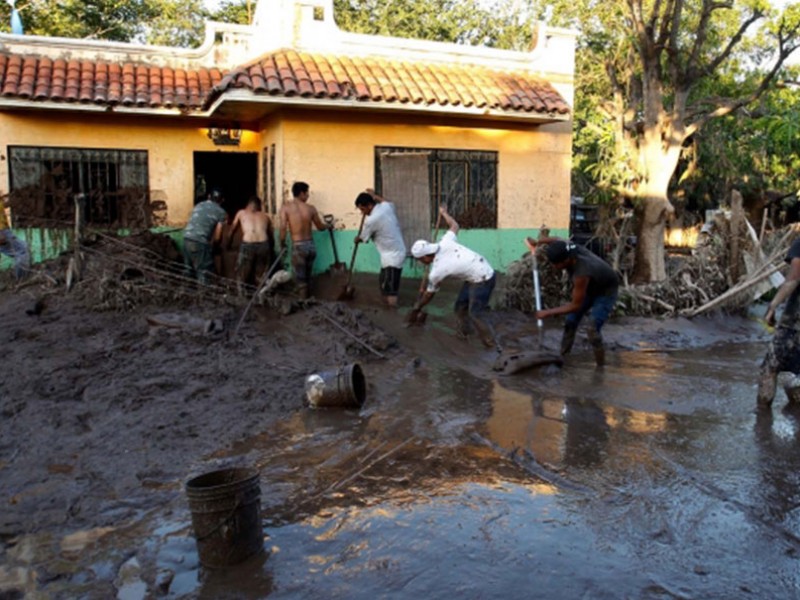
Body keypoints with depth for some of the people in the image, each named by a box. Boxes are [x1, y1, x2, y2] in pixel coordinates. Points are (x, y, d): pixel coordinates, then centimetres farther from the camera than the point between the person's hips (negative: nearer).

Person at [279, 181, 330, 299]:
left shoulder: (286, 207, -6)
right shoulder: (311, 208, 3)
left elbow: (283, 227, -15)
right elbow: (320, 227, 15)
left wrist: (282, 244, -1)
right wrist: (329, 226, 37)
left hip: (298, 246, -4)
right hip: (311, 245, 4)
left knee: (300, 278, 2)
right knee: (308, 277, 17)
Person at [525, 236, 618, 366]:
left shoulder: (581, 274, -44)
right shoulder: (567, 248, -25)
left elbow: (575, 305, -33)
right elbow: (556, 240, 2)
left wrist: (548, 312, -28)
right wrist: (536, 242, 10)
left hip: (606, 291, -8)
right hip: (589, 287, 8)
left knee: (593, 330, -21)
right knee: (570, 322, 7)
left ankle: (600, 366, -9)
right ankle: (562, 357, 18)